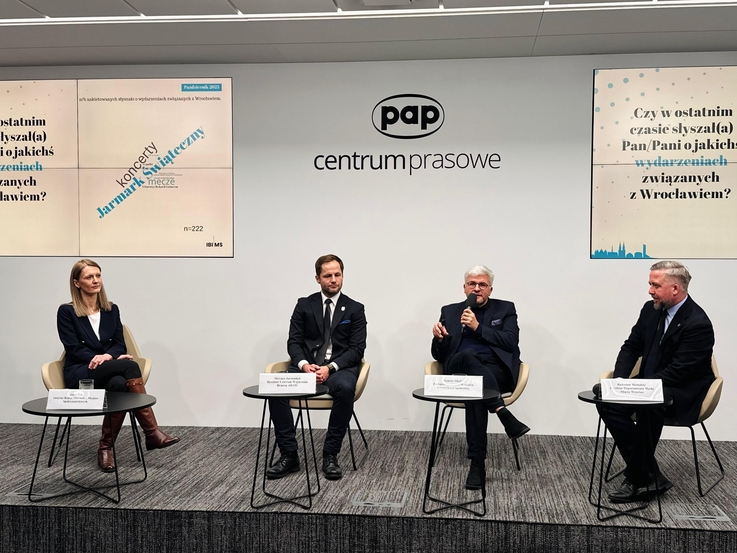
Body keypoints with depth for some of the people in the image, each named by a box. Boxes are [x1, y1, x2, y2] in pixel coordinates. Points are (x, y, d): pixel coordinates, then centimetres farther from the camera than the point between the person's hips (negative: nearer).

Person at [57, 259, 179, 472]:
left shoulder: (111, 309, 14)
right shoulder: (66, 311, 0)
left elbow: (120, 344, 7)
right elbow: (74, 349, -7)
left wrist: (108, 356, -15)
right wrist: (98, 358, -21)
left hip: (109, 372, 4)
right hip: (80, 374, -4)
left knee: (120, 385, -37)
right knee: (130, 366, -34)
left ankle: (106, 448, -26)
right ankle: (151, 432, -37)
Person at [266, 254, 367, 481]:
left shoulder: (355, 309, 6)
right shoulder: (304, 305, 11)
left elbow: (357, 349, -2)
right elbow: (293, 342, 5)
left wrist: (330, 368, -17)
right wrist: (304, 364, -16)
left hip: (340, 367, -2)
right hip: (307, 365, 2)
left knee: (345, 389, -37)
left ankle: (330, 456, -23)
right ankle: (289, 455, -17)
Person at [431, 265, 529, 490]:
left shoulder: (505, 309, 16)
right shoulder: (450, 311, 20)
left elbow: (511, 342, -2)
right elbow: (439, 355, 15)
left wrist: (478, 327, -9)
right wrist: (439, 339, -8)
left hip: (496, 371, -1)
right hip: (458, 370, 1)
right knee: (468, 356, -36)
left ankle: (477, 462, -36)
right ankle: (504, 415, -41)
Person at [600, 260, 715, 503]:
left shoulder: (698, 324, -18)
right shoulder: (651, 310, 4)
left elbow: (678, 371, -21)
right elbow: (631, 346, 10)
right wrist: (620, 379, -7)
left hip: (682, 394, -7)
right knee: (607, 403, -17)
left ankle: (638, 479, -21)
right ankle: (651, 477, -14)